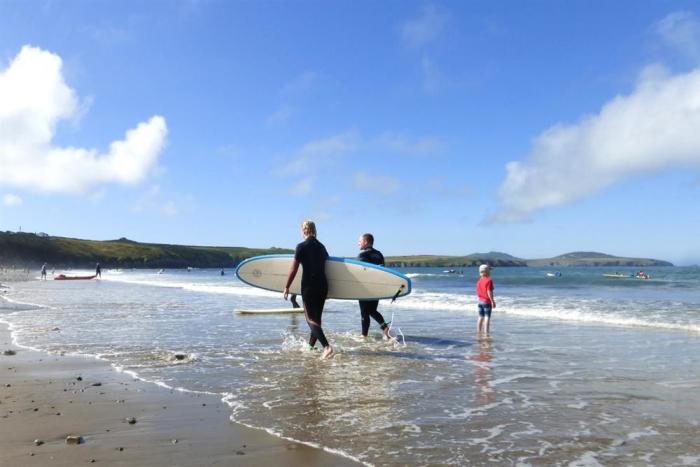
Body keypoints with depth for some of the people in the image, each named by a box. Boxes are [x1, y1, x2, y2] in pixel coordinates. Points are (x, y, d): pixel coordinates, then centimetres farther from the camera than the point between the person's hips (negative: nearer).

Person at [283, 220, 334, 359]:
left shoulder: (302, 246, -8)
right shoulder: (321, 246, 12)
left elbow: (293, 269, -10)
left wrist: (287, 287, -1)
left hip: (309, 286, -6)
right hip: (323, 286, 6)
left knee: (311, 319, -5)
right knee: (316, 318, 17)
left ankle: (327, 347, -22)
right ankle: (310, 346, 27)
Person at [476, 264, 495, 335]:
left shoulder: (479, 281, 7)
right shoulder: (489, 281, -15)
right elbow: (489, 292, -19)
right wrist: (493, 301, -15)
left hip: (480, 301, 7)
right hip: (487, 301, -7)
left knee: (481, 317, 13)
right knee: (487, 317, -3)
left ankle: (478, 331, 17)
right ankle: (486, 333, -5)